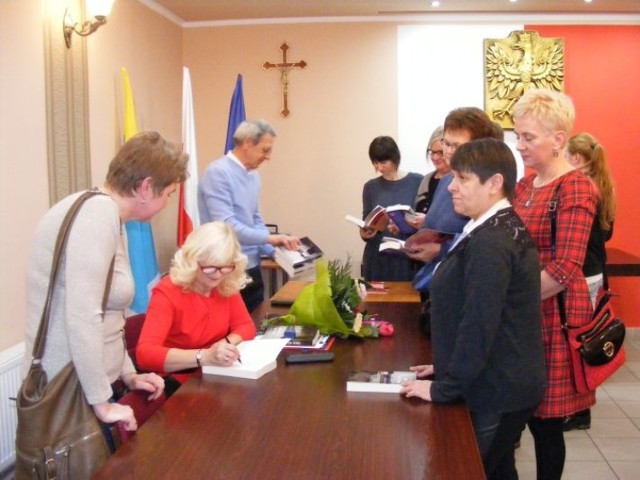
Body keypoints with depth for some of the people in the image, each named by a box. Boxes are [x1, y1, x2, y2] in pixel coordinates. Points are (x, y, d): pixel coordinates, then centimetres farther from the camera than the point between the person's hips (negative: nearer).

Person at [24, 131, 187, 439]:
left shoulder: (106, 214, 12)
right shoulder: (98, 213, -20)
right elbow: (82, 318, -28)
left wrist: (127, 373, 14)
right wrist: (102, 404, -20)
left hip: (85, 384, 9)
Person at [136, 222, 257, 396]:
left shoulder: (227, 286, -3)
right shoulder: (167, 292, -19)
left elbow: (246, 326, 5)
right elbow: (145, 353, -31)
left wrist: (227, 343, -19)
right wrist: (205, 357, -43)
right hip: (177, 380, -7)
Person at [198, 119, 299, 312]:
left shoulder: (253, 175, 10)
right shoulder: (218, 173, -16)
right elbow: (226, 225, -23)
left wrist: (274, 252, 6)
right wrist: (269, 237, -23)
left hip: (252, 267, 8)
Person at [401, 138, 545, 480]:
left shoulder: (489, 242, -24)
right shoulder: (504, 228, 8)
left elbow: (478, 324, -26)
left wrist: (443, 388, -17)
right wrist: (450, 366, 16)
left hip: (495, 392, -10)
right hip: (506, 384, 10)